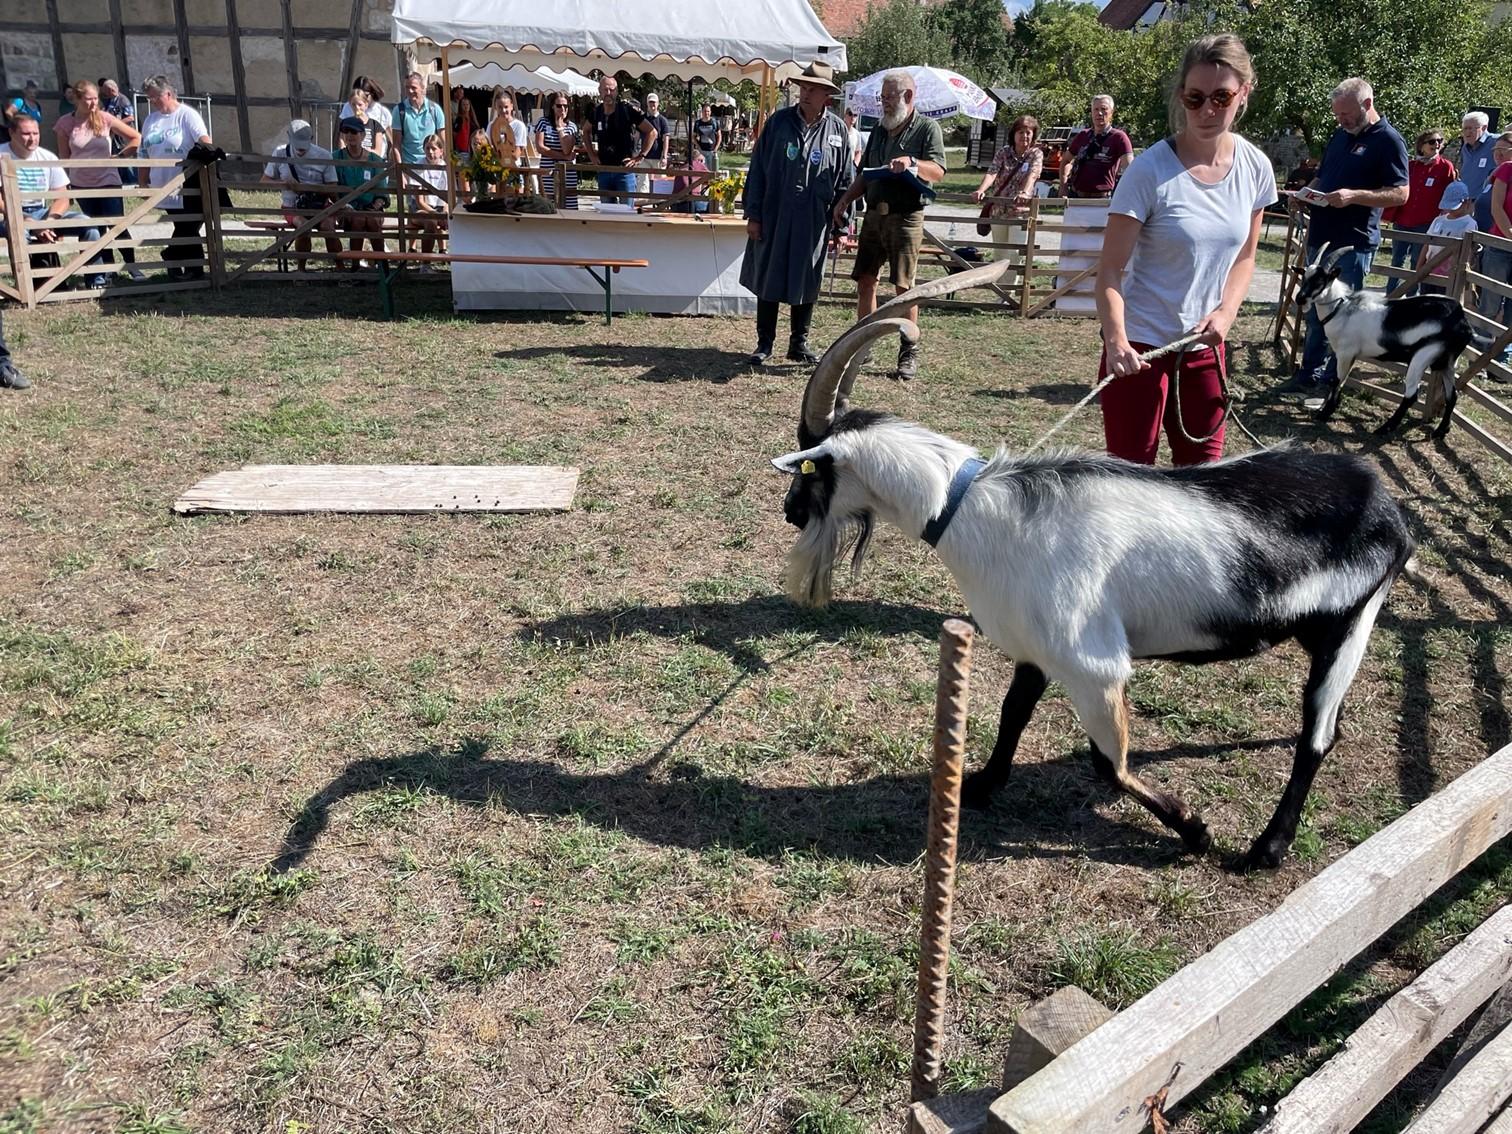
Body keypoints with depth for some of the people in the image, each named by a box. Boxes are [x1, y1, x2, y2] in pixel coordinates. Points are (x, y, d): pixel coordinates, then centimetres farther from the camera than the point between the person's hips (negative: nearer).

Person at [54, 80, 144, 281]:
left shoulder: (105, 118, -5)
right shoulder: (65, 123, -3)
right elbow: (64, 157, 4)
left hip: (108, 181, -2)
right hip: (81, 184, 2)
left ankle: (132, 267, 1)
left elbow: (136, 138, 1)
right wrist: (64, 182, 1)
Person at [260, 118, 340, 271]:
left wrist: (305, 188, -19)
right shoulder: (280, 153, 1)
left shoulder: (323, 155, -3)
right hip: (292, 206, 0)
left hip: (320, 204, 0)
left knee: (328, 226, -32)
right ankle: (301, 269, -16)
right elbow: (264, 181, 6)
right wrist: (282, 182, -17)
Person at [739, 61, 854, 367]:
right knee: (768, 282, 6)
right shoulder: (779, 122, 0)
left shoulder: (837, 130, 2)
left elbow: (845, 182, 5)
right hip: (773, 218, 0)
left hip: (814, 223, 1)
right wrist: (753, 215, -4)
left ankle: (799, 344, 22)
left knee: (806, 284, 9)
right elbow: (757, 170, 1)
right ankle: (764, 343, 18)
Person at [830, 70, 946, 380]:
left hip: (905, 217, -6)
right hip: (874, 215, 6)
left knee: (904, 285, -6)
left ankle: (909, 353, 1)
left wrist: (912, 163, -29)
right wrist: (845, 200, 9)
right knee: (865, 281, 5)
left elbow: (938, 170, -11)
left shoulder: (927, 128, 0)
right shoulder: (879, 130, 18)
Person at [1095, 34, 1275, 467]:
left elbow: (1243, 256, 12)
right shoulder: (1151, 170, -15)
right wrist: (1116, 341, -33)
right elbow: (1111, 269, -17)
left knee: (1202, 466, 12)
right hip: (1141, 345, -5)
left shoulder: (1255, 168, 0)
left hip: (1205, 345, 5)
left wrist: (1225, 313, -7)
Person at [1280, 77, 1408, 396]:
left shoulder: (1388, 141, -9)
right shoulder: (1340, 134, 14)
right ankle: (1309, 373, 21)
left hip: (1353, 242, -7)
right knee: (1315, 312, 12)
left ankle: (1330, 380, 8)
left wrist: (1354, 196, -25)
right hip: (1321, 237, 7)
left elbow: (1400, 193, -13)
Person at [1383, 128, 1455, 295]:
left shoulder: (1445, 167, -1)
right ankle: (1390, 296, 12)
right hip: (1402, 221, 3)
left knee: (1417, 262, 3)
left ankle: (1411, 297, 11)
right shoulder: (1409, 165, 6)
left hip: (1426, 224, -3)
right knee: (1397, 259, 5)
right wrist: (1389, 215, 0)